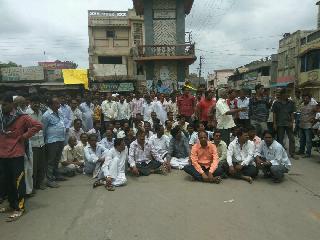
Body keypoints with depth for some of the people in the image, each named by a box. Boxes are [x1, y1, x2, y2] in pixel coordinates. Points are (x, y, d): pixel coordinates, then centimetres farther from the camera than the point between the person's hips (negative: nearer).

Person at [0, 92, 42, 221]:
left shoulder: (21, 117, -10)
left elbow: (38, 125, -15)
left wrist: (24, 136, -14)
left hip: (16, 155, -6)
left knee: (18, 182, 1)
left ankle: (19, 208, 11)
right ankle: (12, 205, 31)